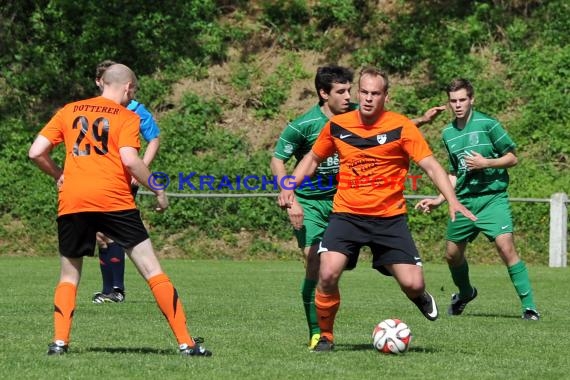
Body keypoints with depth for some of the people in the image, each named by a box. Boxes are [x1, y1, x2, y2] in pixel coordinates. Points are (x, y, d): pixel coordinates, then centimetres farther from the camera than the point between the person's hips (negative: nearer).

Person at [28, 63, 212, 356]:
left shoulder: (69, 111, 16)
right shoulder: (127, 117, 5)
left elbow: (36, 153, 10)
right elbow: (129, 159, -10)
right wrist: (158, 191, 1)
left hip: (71, 201, 3)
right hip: (114, 200, -3)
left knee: (69, 275, 18)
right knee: (152, 269, 2)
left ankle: (59, 341, 2)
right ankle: (185, 342, -1)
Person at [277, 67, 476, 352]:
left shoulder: (401, 127, -8)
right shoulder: (337, 125, 0)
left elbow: (430, 165, -10)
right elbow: (313, 158, 17)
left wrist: (452, 202, -23)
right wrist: (290, 186, 3)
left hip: (389, 217, -1)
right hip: (346, 214, 1)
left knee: (412, 284, -9)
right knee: (328, 274, -21)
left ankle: (419, 296, 33)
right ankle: (325, 336, 4)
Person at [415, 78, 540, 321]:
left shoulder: (487, 124, -7)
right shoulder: (448, 133, 11)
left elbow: (512, 158, -4)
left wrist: (486, 163, -18)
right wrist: (439, 200, 13)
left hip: (492, 197, -6)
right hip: (464, 200, 6)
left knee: (506, 247, -21)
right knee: (452, 254, 12)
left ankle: (529, 307, -17)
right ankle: (464, 293, 42)